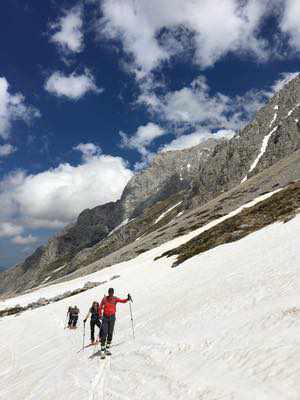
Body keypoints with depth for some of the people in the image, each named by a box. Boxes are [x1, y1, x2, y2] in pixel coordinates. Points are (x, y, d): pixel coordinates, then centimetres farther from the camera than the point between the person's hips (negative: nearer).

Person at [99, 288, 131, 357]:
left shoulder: (115, 299, -4)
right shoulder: (104, 299, -6)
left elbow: (123, 301, -12)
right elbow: (100, 308, 0)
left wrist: (127, 299, -30)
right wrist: (100, 315, -12)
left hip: (112, 317, 2)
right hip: (105, 317, -2)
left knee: (110, 334, 7)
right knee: (104, 334, -10)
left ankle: (107, 349, 21)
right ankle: (102, 350, -7)